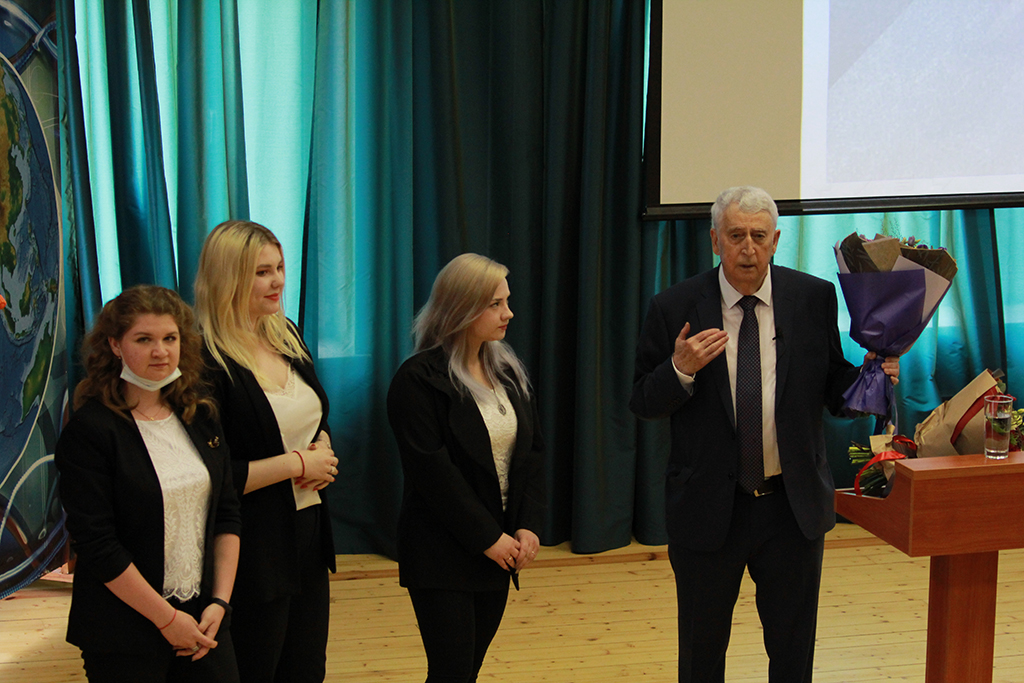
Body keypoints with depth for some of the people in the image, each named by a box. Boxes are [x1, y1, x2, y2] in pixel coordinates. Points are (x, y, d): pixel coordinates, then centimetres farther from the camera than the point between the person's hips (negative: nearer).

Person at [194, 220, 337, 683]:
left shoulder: (286, 336, 8)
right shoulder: (206, 361, -18)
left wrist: (322, 450, 0)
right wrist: (297, 463, -15)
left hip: (308, 533, 8)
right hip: (253, 550, -8)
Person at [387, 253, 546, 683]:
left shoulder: (509, 372, 9)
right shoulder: (418, 379, -12)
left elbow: (532, 452, 8)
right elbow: (432, 471, -16)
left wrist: (528, 526, -4)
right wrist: (488, 537, -15)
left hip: (500, 547, 6)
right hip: (443, 555, -6)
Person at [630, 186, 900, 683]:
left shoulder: (815, 299, -2)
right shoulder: (674, 308, -6)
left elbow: (835, 394, 2)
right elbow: (642, 403, -3)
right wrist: (680, 370, -22)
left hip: (794, 506, 1)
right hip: (707, 507, -1)